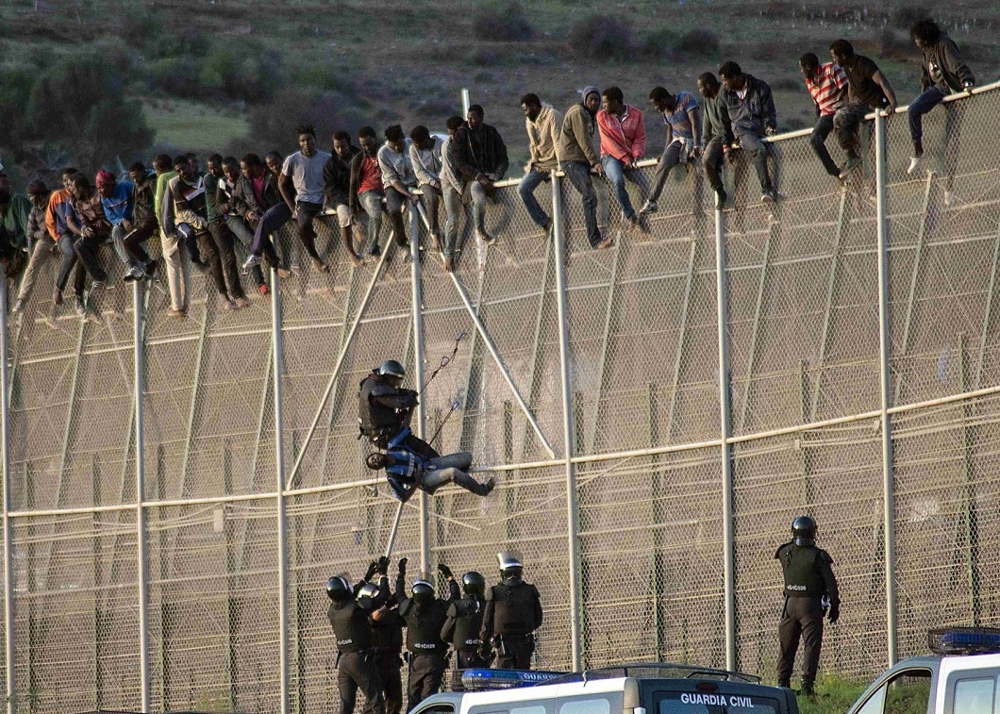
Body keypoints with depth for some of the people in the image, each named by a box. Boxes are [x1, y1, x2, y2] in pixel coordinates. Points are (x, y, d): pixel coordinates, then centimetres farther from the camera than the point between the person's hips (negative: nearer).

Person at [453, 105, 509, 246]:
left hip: (491, 177, 4)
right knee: (480, 200, -35)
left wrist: (495, 176, -11)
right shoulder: (461, 135, 0)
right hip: (472, 179, -4)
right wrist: (480, 177, -19)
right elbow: (460, 163, -7)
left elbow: (503, 160, 8)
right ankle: (480, 231, -10)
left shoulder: (492, 133, 9)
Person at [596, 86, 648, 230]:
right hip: (611, 156, -2)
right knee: (618, 181, -32)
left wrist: (636, 154, -19)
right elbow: (609, 141, -8)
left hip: (630, 157, 2)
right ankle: (630, 216, -27)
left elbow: (640, 138, -1)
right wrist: (625, 158, -17)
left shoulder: (636, 115, 1)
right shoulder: (602, 116, -2)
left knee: (644, 186, -16)